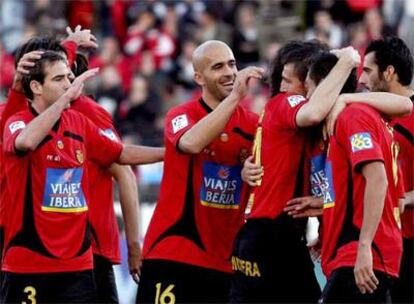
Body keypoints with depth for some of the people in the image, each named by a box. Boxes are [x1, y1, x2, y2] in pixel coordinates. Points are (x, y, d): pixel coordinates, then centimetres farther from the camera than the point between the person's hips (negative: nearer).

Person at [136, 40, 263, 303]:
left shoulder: (252, 123, 7)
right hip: (172, 254, -5)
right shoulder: (181, 115, -6)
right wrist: (235, 96, -31)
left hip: (224, 260, 5)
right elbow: (191, 143, -29)